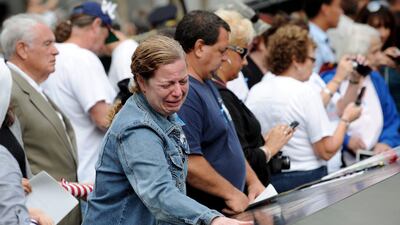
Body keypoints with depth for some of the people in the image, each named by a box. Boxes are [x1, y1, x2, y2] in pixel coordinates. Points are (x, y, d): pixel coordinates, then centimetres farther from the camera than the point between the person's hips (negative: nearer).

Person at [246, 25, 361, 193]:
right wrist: (346, 119, 2)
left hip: (266, 178, 6)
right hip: (306, 178, -6)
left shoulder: (255, 92, 3)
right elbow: (327, 151, -13)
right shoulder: (306, 93, -13)